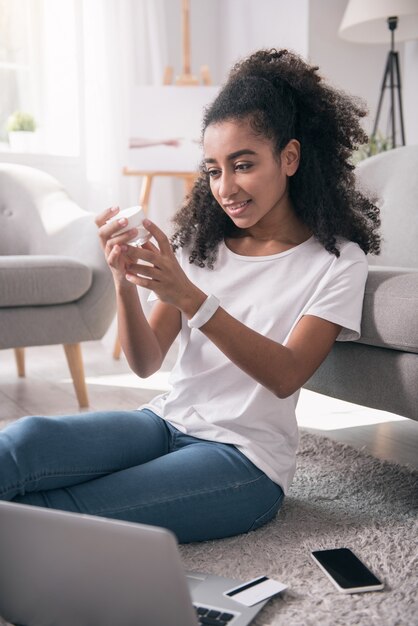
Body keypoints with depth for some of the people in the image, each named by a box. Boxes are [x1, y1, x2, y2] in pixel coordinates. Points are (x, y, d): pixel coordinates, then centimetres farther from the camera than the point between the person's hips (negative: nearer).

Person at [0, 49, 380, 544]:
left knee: (51, 510, -28)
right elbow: (146, 363, 2)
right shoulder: (201, 243, 10)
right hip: (166, 422, 4)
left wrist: (191, 299, -27)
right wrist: (124, 283, -17)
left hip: (245, 456, -4)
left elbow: (286, 376, -15)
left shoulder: (336, 259, -2)